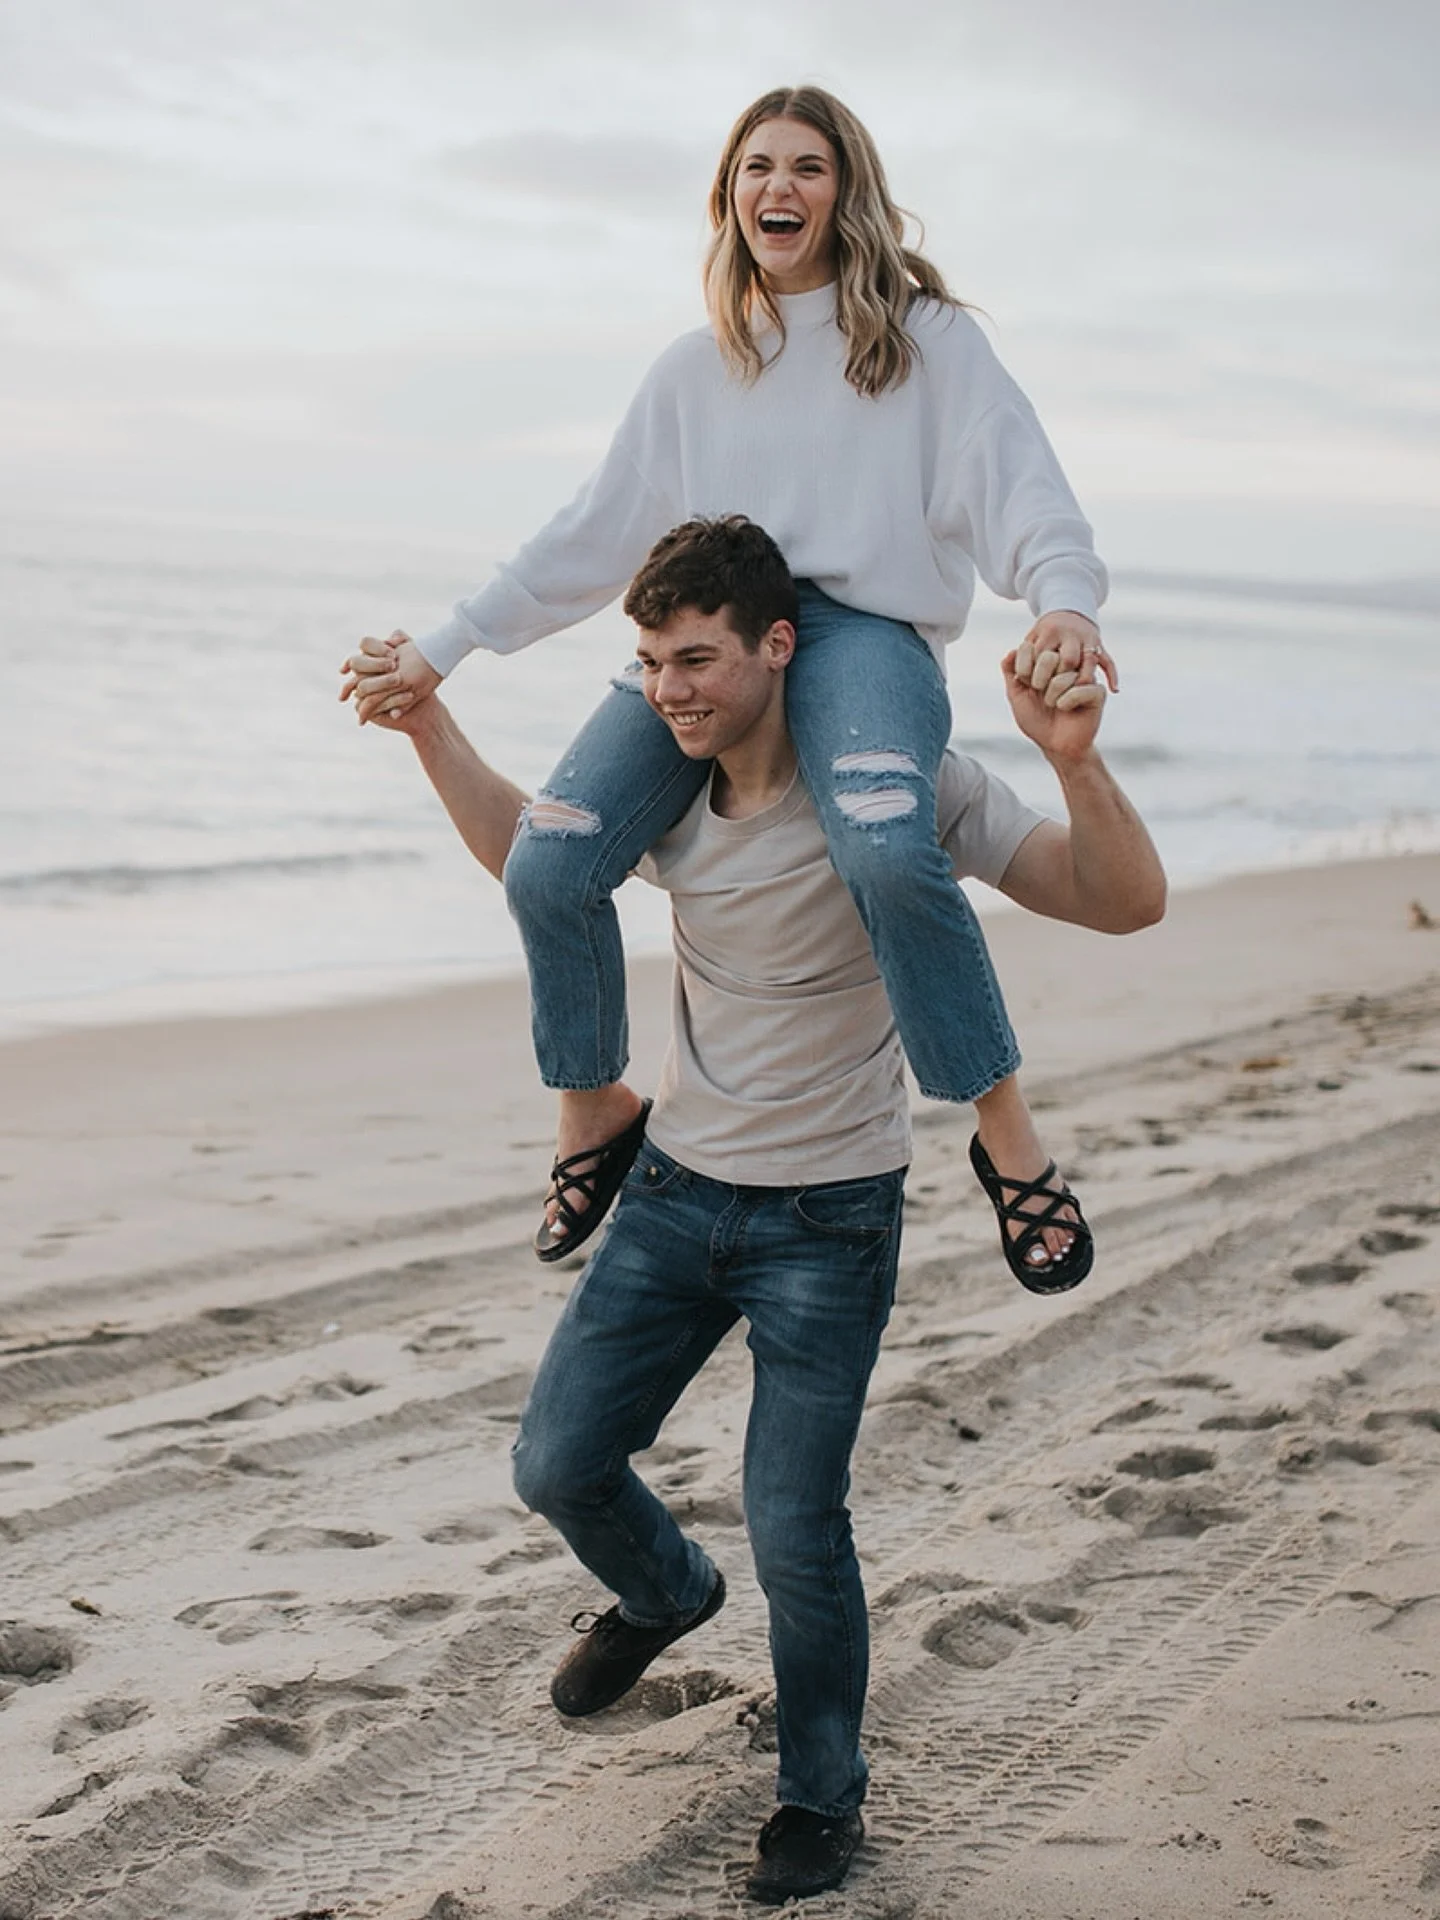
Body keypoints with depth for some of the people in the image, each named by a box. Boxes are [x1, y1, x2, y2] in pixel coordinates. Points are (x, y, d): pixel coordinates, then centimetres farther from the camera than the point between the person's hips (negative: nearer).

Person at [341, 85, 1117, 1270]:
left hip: (862, 628, -4)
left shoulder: (924, 336, 9)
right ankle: (596, 1108, 6)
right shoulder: (695, 370, 22)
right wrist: (445, 651, 19)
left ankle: (1007, 1130, -23)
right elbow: (593, 535, 23)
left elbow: (1015, 478, -4)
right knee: (547, 865, -19)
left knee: (887, 852, -37)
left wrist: (1063, 598, -25)